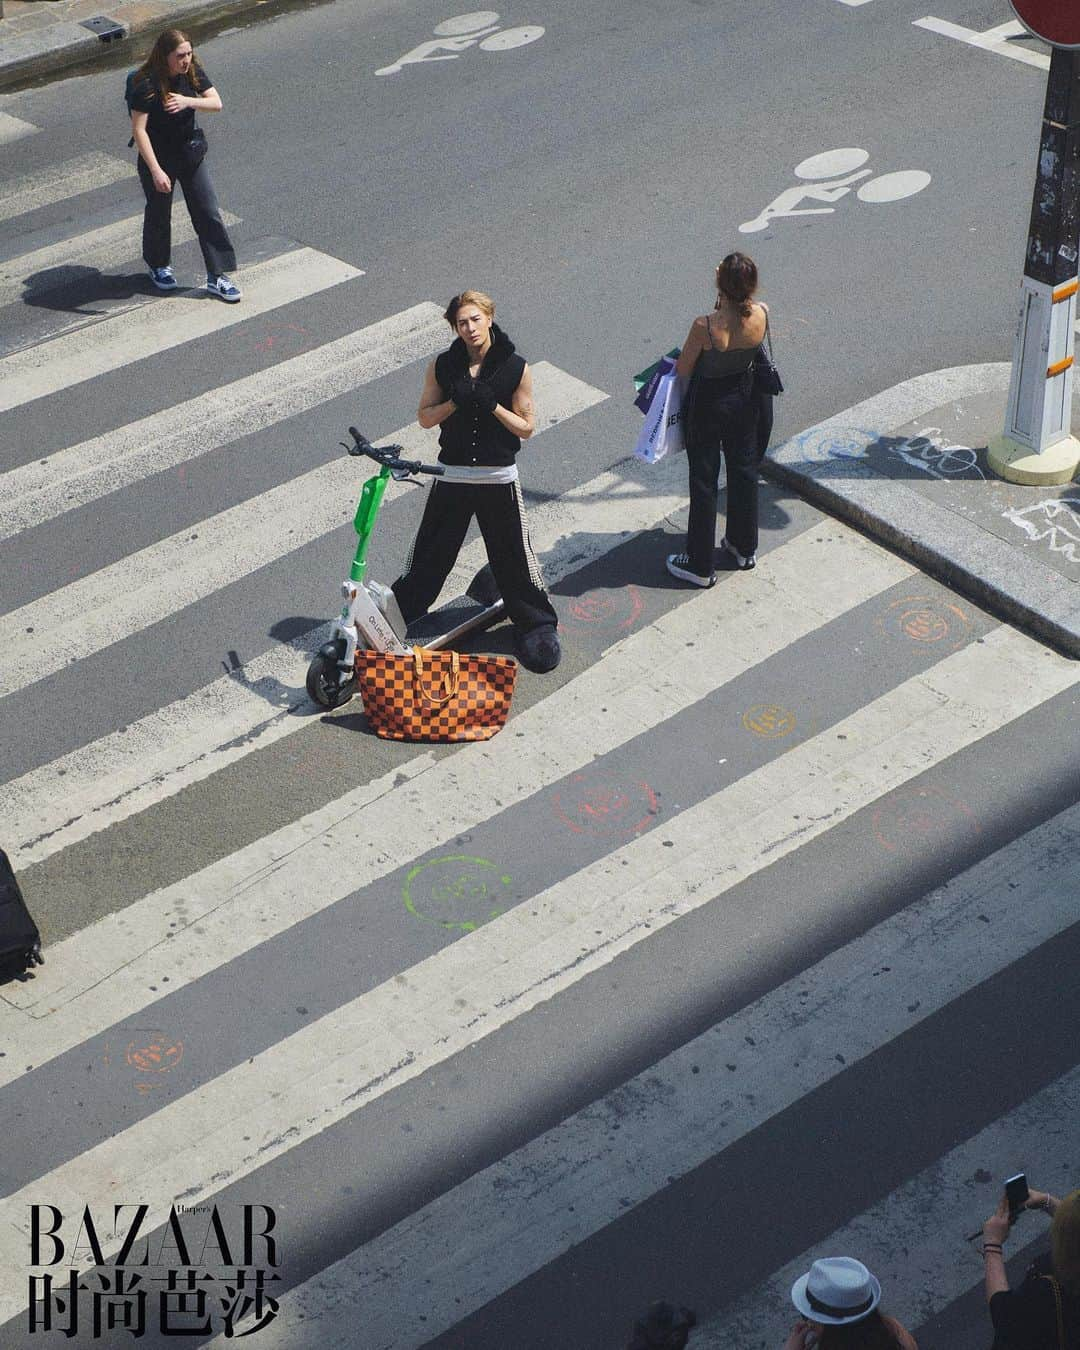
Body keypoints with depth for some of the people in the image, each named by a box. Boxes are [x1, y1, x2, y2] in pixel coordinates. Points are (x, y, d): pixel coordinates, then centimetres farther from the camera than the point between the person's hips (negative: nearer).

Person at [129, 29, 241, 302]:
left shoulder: (193, 72, -6)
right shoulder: (147, 84, -24)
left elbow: (217, 103, -7)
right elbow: (139, 130, -25)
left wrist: (188, 101, -27)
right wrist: (156, 171, -30)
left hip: (191, 154, 5)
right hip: (158, 157, -5)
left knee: (209, 213, 2)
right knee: (159, 214, 15)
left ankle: (217, 277, 10)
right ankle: (158, 266, 40)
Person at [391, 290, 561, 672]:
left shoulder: (516, 367, -4)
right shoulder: (443, 365, 1)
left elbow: (527, 428, -2)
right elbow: (425, 417, 5)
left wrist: (492, 405, -17)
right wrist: (455, 401, -14)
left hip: (499, 480, -1)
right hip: (452, 478, 1)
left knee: (513, 556, 4)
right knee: (429, 554, 8)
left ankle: (536, 626, 20)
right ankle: (397, 615, 23)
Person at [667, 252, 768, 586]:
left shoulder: (705, 326, -32)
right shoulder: (760, 316, -17)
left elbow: (682, 371, -15)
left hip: (709, 405, -5)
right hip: (745, 399, 5)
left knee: (704, 480, 11)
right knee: (744, 471, 24)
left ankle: (701, 565, 23)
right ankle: (744, 547, 41)